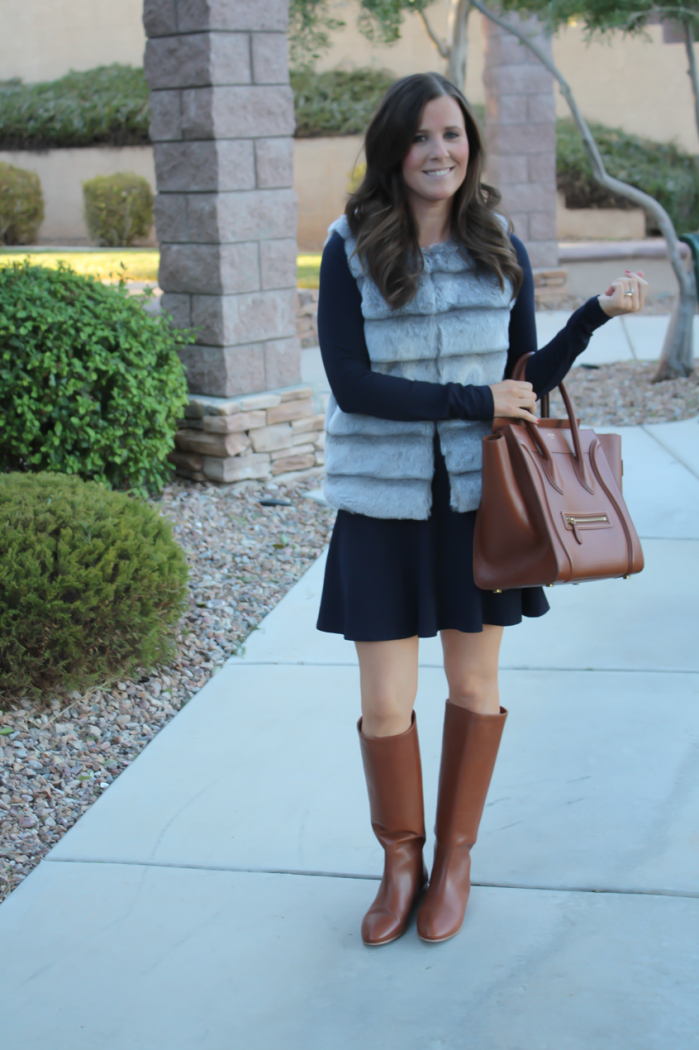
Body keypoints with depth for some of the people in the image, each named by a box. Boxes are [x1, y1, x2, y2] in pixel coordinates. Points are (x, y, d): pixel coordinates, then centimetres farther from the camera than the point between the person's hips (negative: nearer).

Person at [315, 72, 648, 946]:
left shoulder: (502, 251, 1)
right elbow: (353, 386, -14)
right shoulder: (351, 251, -7)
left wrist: (597, 314, -6)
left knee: (474, 688, 11)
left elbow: (526, 383, 7)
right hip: (385, 504, -2)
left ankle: (454, 858, 31)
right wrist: (476, 401, -16)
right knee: (385, 703, 2)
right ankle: (400, 861, 26)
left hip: (479, 496, 2)